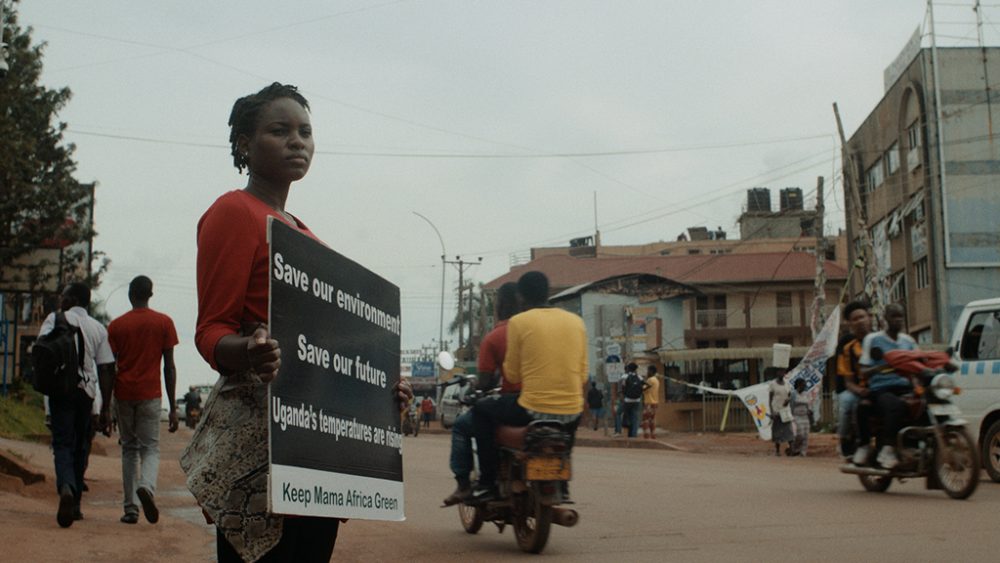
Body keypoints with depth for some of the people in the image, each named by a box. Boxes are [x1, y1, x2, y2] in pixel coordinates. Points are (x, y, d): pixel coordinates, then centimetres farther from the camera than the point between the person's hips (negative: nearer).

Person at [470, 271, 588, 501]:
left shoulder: (518, 322, -3)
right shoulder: (576, 321, 9)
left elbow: (512, 375, 2)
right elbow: (582, 375, 11)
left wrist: (505, 366, 23)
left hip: (533, 410, -4)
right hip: (572, 412, 4)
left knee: (481, 411, 20)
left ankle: (487, 482, 14)